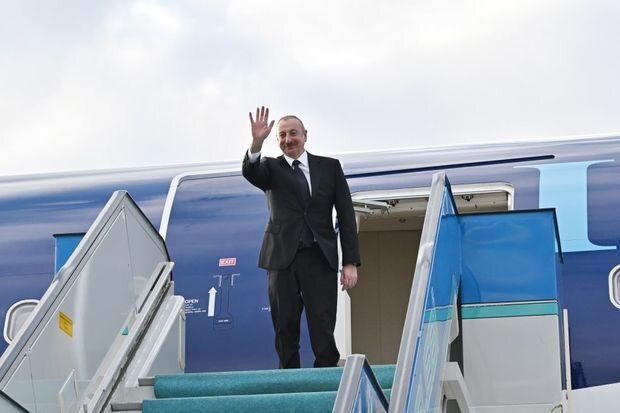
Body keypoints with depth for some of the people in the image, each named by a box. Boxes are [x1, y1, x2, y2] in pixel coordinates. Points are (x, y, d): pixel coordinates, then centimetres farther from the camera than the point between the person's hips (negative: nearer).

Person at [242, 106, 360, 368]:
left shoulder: (329, 167, 11)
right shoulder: (271, 168, 10)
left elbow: (346, 215, 7)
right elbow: (250, 172, -14)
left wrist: (351, 262, -1)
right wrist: (257, 142, -34)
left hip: (320, 258, 0)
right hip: (282, 258, 0)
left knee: (323, 332, -4)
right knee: (285, 330, 2)